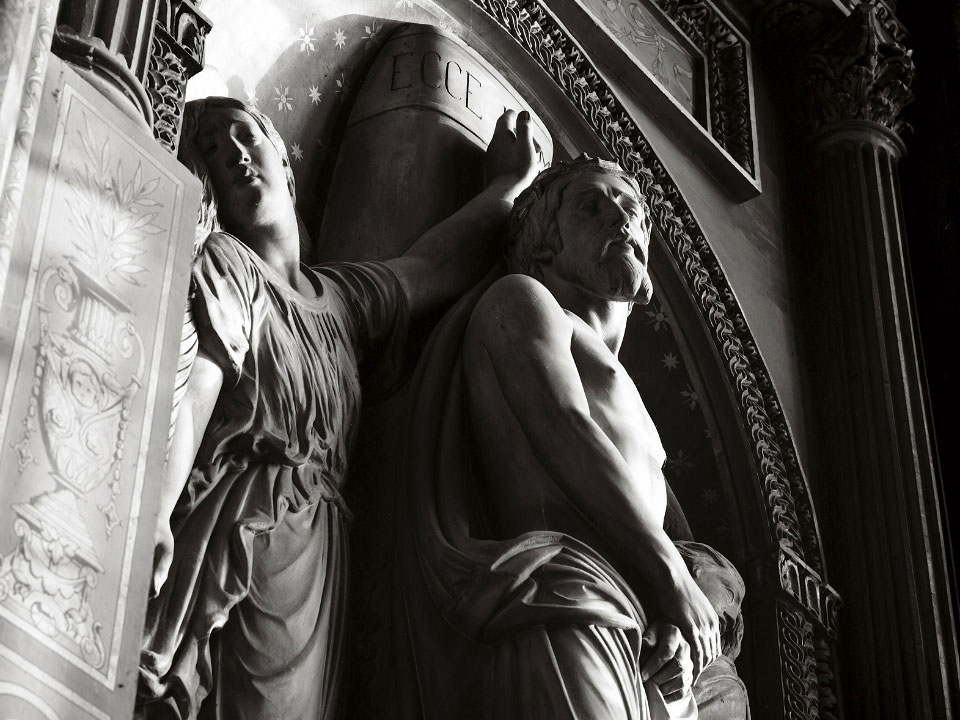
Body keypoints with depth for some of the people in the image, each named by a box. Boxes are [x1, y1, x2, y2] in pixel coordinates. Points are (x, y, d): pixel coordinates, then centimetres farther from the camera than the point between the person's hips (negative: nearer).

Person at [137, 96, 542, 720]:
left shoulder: (338, 296, 22)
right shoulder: (220, 263, 0)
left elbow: (430, 267, 39)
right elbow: (188, 392, -15)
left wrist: (507, 185, 49)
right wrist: (150, 519, -30)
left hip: (318, 571, 7)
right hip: (231, 546, -7)